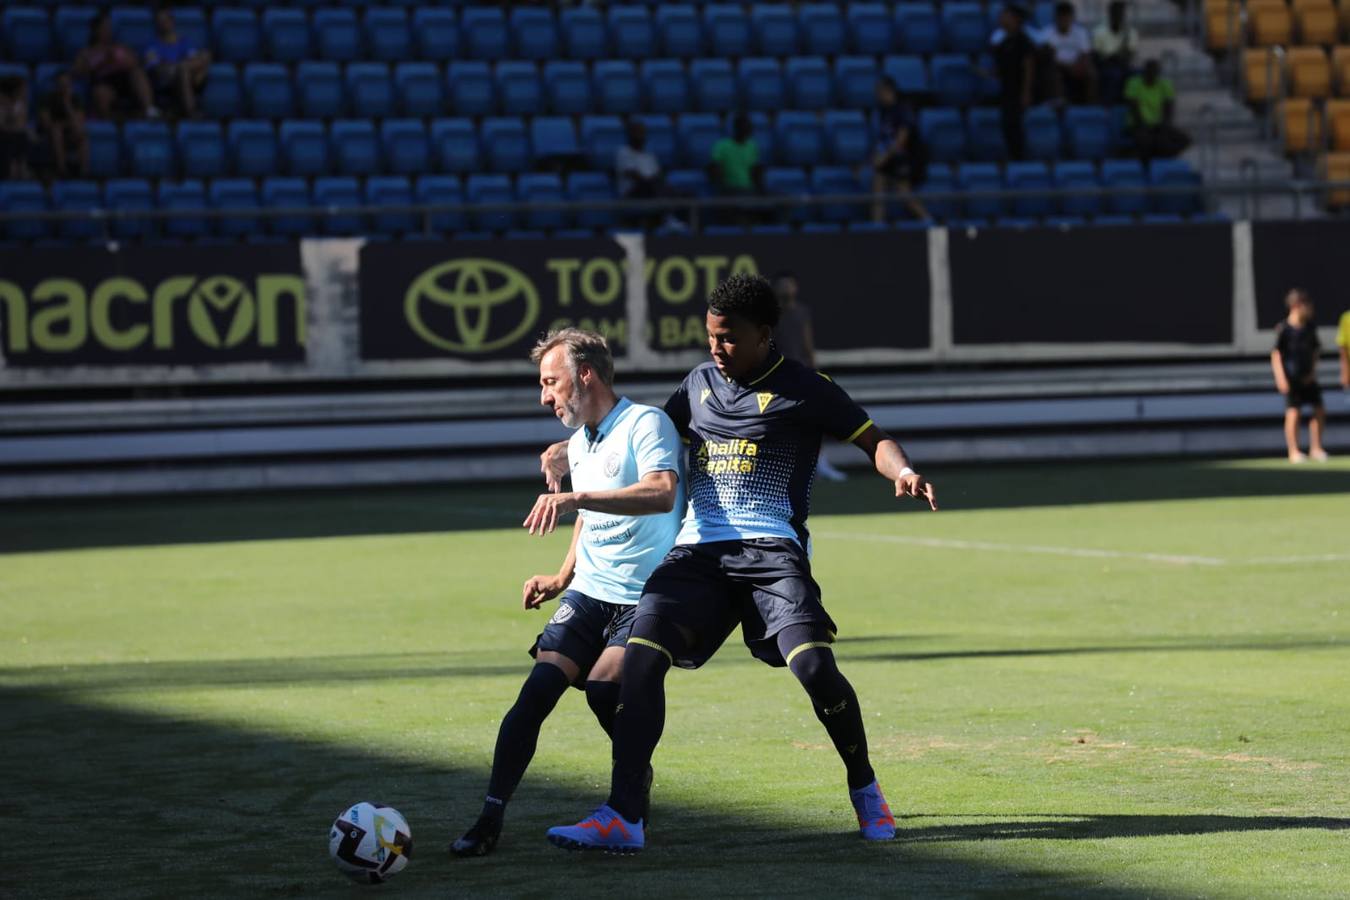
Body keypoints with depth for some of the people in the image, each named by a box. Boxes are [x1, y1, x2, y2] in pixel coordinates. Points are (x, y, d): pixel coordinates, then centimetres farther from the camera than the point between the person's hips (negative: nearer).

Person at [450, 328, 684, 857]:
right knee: (538, 688, -11)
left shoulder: (645, 424, -11)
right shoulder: (579, 444, 17)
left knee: (603, 689, -24)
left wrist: (574, 498, -36)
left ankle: (637, 781, 7)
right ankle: (491, 818, -11)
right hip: (587, 594, 7)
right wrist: (562, 578, 20)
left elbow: (662, 493, -31)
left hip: (645, 600, -7)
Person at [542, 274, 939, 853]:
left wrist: (903, 473, -16)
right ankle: (623, 818, -18)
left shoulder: (803, 389, 2)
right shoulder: (699, 384, 18)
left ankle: (864, 788, 6)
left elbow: (872, 440, 6)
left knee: (813, 666, -23)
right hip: (698, 548, 5)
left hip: (771, 548, -4)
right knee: (641, 655, -17)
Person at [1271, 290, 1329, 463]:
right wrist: (1281, 377, -17)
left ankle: (1315, 449, 15)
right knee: (1293, 412, -6)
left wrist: (1313, 371, 3)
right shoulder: (1284, 329, -12)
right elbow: (1276, 353, -10)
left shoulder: (1310, 327, 6)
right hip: (1291, 376, -6)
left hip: (1307, 377, 6)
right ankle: (1293, 452, 2)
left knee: (1319, 411, 4)